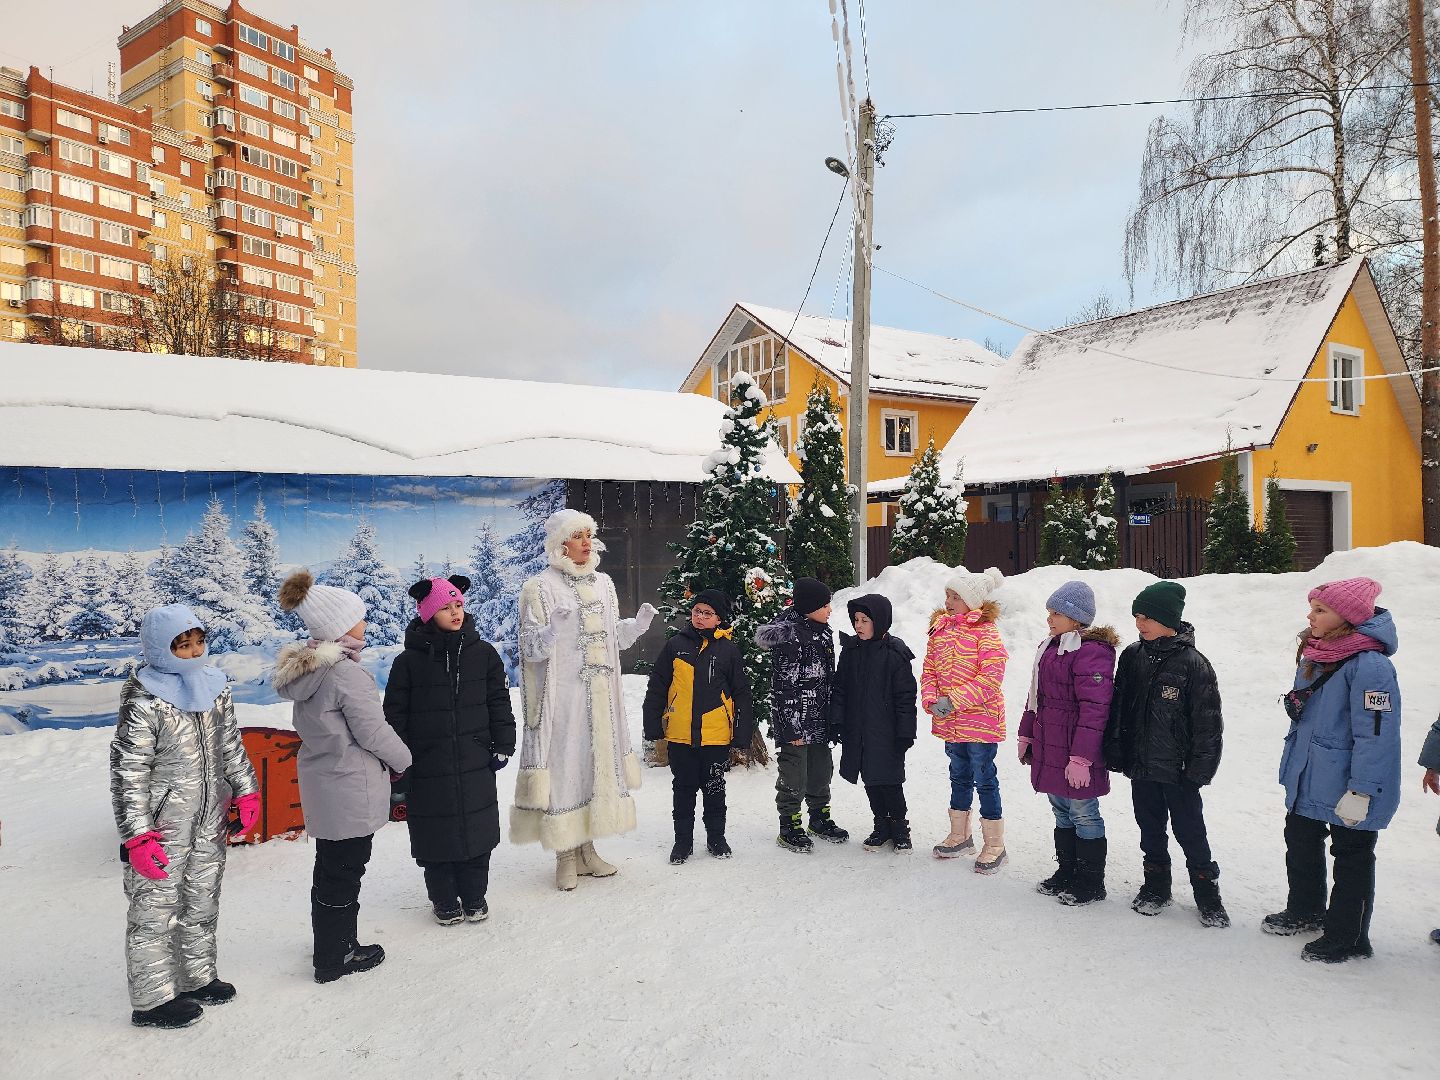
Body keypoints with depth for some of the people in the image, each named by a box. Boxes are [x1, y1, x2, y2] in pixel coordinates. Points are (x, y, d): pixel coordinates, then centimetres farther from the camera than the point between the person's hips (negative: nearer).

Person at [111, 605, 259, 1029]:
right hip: (162, 827, -7)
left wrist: (246, 791, 13)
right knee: (156, 910, 4)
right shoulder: (143, 703, -17)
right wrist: (136, 835, -19)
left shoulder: (214, 688, 3)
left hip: (209, 823, 7)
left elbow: (231, 746, 15)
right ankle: (152, 999, 17)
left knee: (203, 903, 18)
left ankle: (198, 978, 34)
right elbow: (127, 771, -17)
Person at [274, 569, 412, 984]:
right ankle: (335, 958, 18)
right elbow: (373, 731, -19)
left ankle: (331, 945, 36)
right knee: (345, 871, 5)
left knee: (330, 865, 21)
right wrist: (402, 759, 0)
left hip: (320, 784, 9)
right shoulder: (346, 673, -23)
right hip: (351, 788, -9)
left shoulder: (302, 670, 5)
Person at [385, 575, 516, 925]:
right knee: (437, 834, 7)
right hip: (428, 767, -2)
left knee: (476, 830, 10)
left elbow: (499, 702, 7)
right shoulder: (410, 660, -5)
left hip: (475, 765, 2)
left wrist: (503, 745, 3)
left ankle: (474, 896, 28)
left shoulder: (483, 653, 1)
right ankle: (444, 900, 26)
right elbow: (395, 713, 0)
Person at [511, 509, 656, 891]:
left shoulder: (603, 583, 11)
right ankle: (565, 856, 9)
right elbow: (531, 647, -10)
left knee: (597, 761, 10)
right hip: (562, 694, -6)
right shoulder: (541, 587, -6)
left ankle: (586, 848, 22)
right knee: (565, 763, -3)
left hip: (600, 694, 6)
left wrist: (638, 624, -1)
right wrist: (553, 630, -29)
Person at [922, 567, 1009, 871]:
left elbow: (990, 678, -21)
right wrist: (930, 699, -8)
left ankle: (994, 845, 17)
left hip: (980, 719, -7)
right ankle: (960, 836, 35)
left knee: (985, 780, 3)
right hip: (950, 722, 7)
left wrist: (954, 700, -24)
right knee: (959, 777, 20)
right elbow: (929, 670, 9)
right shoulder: (939, 629, 6)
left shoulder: (986, 631, -15)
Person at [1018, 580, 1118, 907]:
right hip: (1048, 750, 9)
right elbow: (1036, 695, 21)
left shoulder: (1091, 652, -18)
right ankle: (1067, 873, 32)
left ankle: (1091, 883, 18)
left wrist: (1081, 757, -23)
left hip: (1075, 754, -9)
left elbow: (1094, 709, -22)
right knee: (1062, 812, 18)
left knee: (1083, 814, 4)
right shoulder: (1050, 646, 12)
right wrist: (1026, 735, 21)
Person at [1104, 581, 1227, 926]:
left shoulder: (1192, 663, -13)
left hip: (1177, 769, -5)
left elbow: (1207, 722, -10)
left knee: (1190, 831, 6)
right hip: (1141, 766, 5)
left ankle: (1206, 891, 23)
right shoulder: (1132, 656, 3)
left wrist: (1199, 769, -11)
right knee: (1150, 829, 16)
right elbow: (1118, 709, 9)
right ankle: (1156, 885, 32)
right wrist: (1116, 753, 7)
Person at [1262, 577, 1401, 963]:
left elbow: (1376, 733, -25)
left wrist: (1360, 791, -25)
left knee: (1351, 859, 8)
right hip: (1308, 783, 9)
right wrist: (1293, 765, 21)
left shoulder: (1369, 665, -24)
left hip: (1348, 791, -9)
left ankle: (1348, 939, 23)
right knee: (1301, 846, 22)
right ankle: (1305, 912, 43)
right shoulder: (1313, 656, 4)